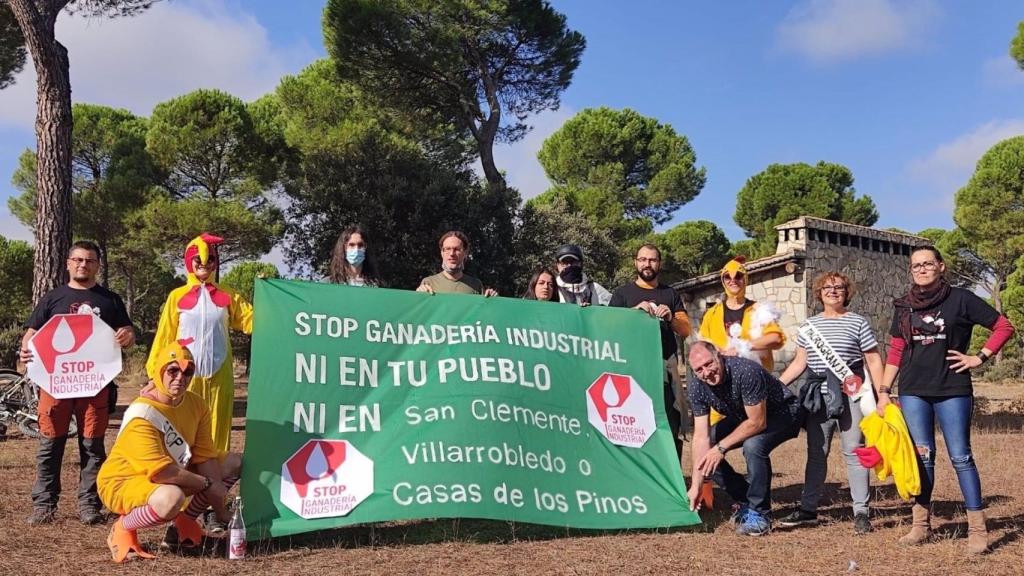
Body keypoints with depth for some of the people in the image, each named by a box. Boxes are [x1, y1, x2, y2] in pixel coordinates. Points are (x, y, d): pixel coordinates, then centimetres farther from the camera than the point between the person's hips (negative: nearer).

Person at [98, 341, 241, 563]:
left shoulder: (196, 404, -4)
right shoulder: (141, 416, -27)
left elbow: (205, 456, -6)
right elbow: (161, 472, -31)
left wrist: (219, 506, -13)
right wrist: (207, 484, -22)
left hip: (173, 475, 8)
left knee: (235, 462, 4)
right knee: (171, 497, -41)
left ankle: (184, 523, 10)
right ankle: (123, 529, -9)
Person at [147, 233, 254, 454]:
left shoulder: (228, 296, 8)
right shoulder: (177, 296, 5)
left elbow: (253, 322, 1)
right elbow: (165, 336, 5)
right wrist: (155, 370, 1)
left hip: (219, 373, 1)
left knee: (218, 427, 5)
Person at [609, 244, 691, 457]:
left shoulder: (670, 294, 18)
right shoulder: (623, 293, 11)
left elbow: (686, 330, 13)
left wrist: (671, 318, -8)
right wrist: (635, 311, -15)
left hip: (666, 364, 2)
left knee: (672, 424, -4)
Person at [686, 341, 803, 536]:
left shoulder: (746, 371, -36)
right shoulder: (697, 385, -18)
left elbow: (758, 423, -30)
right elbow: (701, 436, -16)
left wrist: (722, 447, -28)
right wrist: (696, 486, -20)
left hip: (783, 413, -7)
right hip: (744, 416, 7)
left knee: (753, 445, -34)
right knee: (705, 450, -5)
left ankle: (759, 513, -14)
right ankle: (745, 501, 12)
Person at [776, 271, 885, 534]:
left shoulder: (858, 323, 3)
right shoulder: (809, 325, 14)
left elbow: (873, 360, 2)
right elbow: (800, 362, 15)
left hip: (850, 396, -4)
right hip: (819, 397, 4)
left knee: (854, 451, -2)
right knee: (816, 453, 8)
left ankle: (861, 512, 5)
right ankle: (808, 510, 14)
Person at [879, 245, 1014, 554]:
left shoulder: (961, 299, -1)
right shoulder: (904, 306, 9)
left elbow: (1004, 326, 3)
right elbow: (895, 352, 12)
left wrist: (979, 357, -4)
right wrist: (884, 391, 7)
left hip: (952, 390, -3)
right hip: (913, 392, 3)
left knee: (960, 456, -4)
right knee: (921, 456, 5)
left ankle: (977, 529, 3)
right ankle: (921, 524, 12)